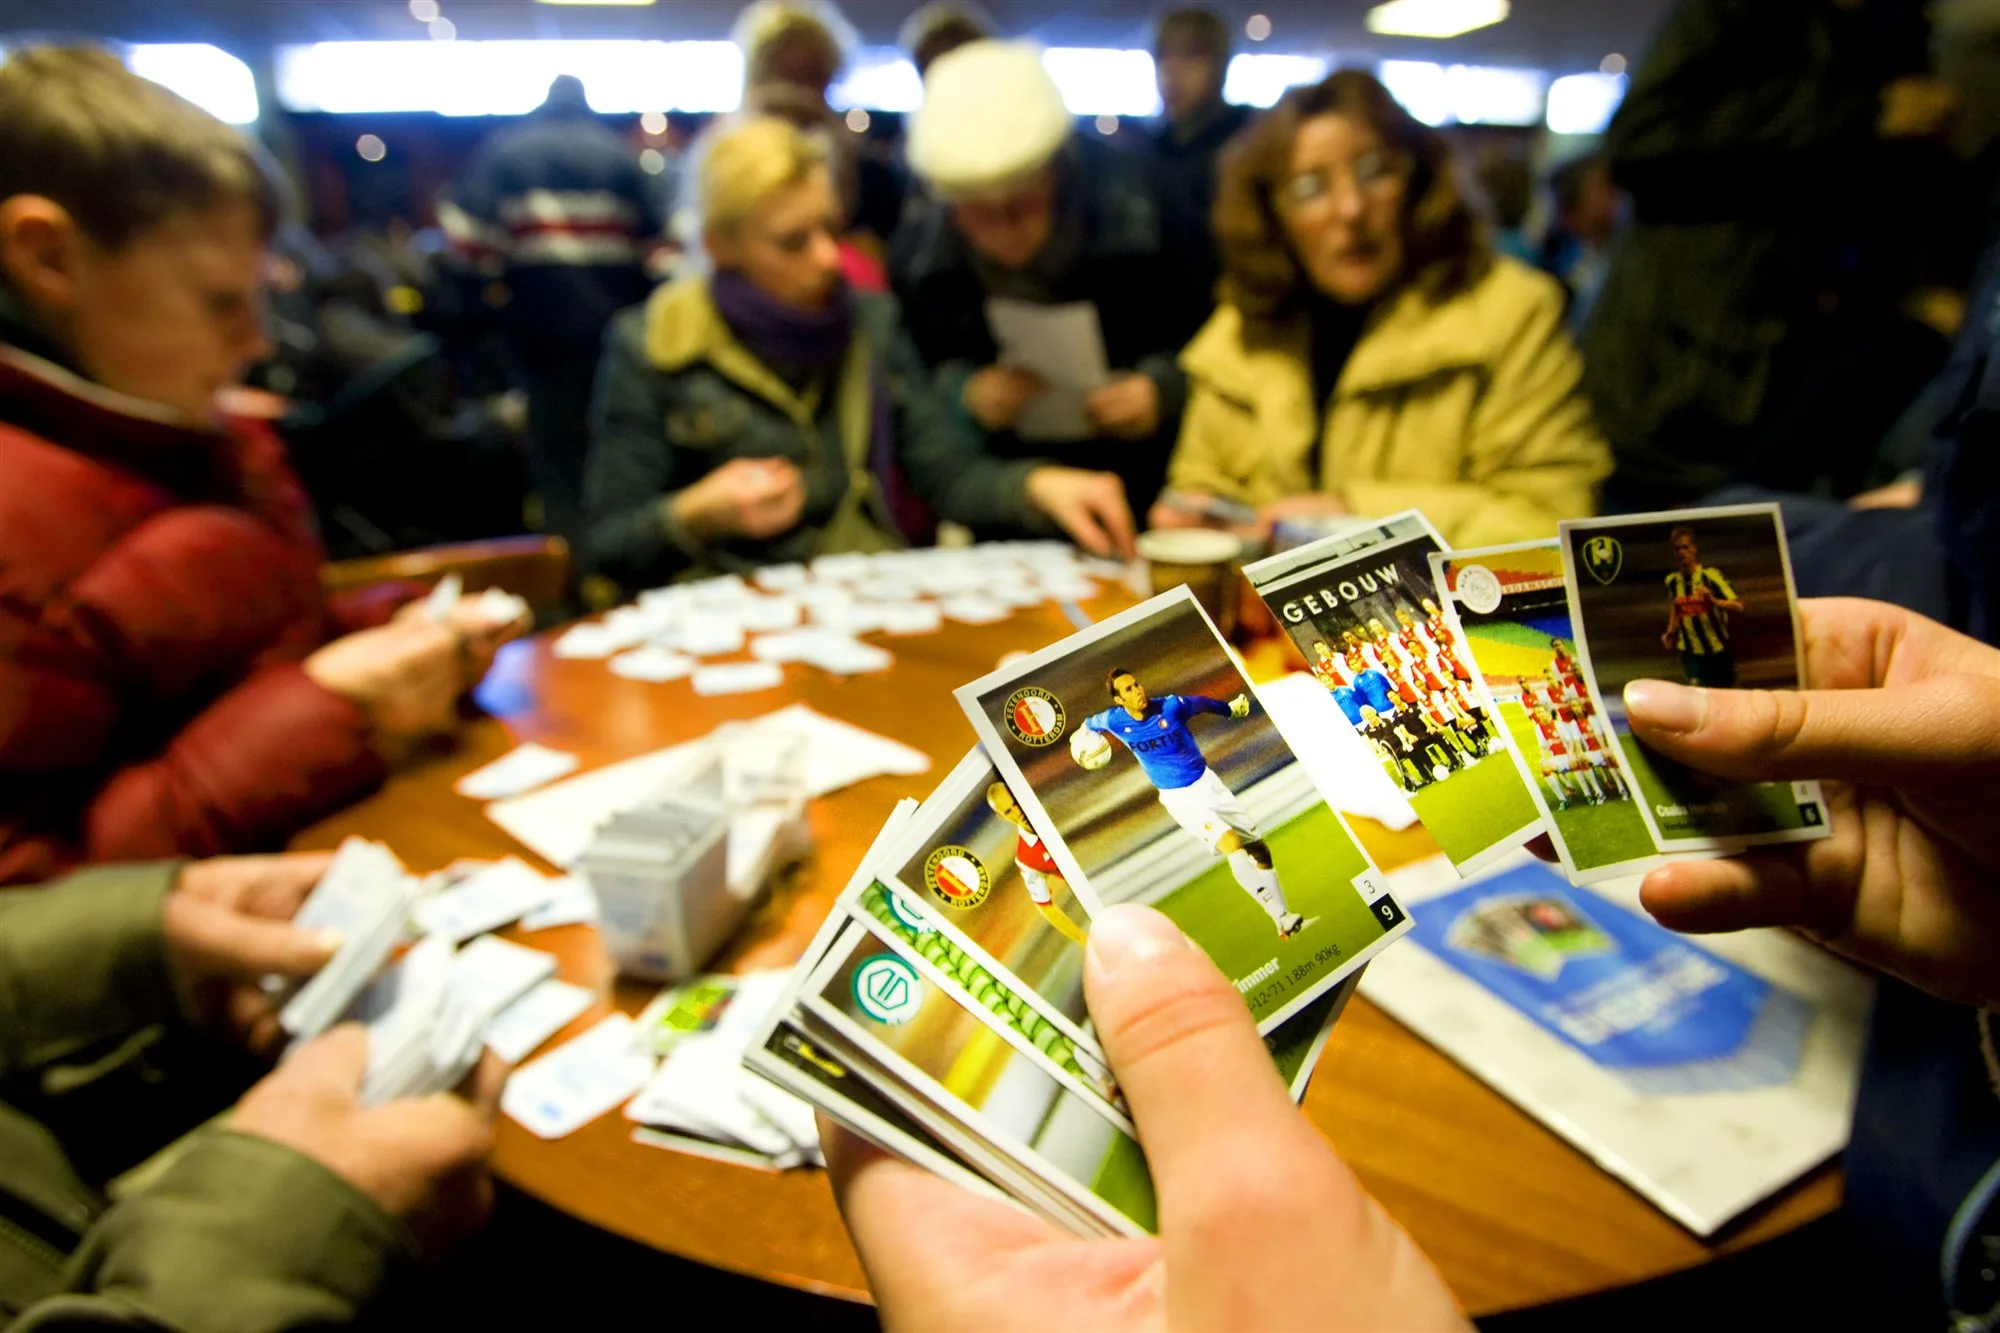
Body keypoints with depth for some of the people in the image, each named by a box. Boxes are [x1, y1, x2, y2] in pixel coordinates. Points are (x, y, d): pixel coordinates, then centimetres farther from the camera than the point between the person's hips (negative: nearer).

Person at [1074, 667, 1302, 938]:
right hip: (1179, 799, -3)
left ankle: (1284, 916, 19)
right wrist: (1081, 733, 32)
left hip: (1207, 782, 3)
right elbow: (1091, 722, 11)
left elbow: (1201, 703, 8)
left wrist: (1230, 707, 24)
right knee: (1231, 844, -25)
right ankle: (1283, 919, -22)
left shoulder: (1171, 705, -14)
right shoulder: (1114, 721, -13)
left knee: (1258, 847, 4)